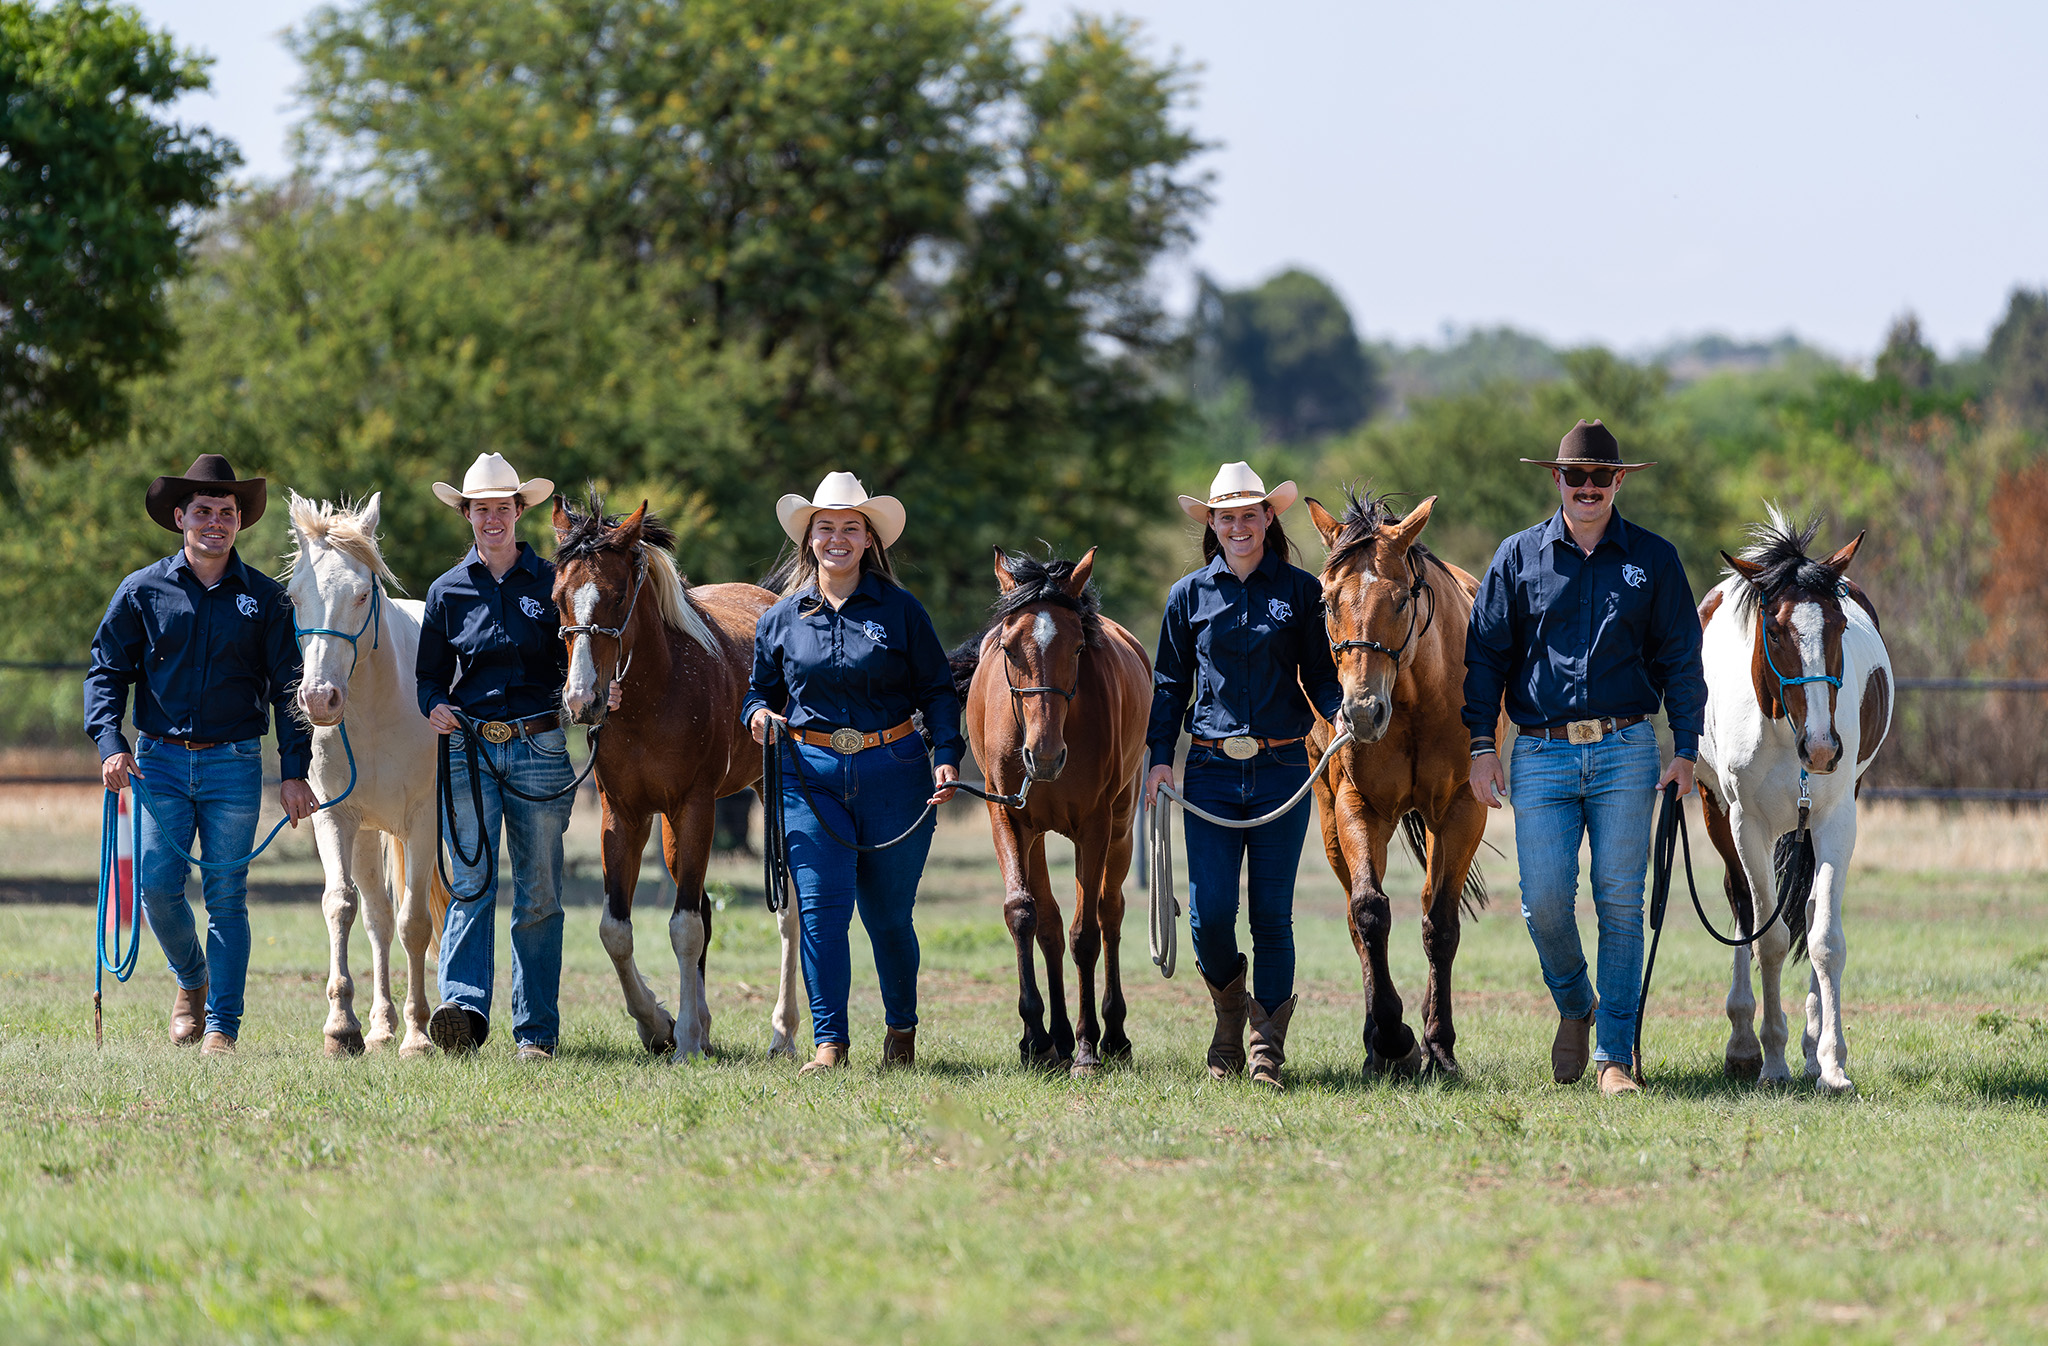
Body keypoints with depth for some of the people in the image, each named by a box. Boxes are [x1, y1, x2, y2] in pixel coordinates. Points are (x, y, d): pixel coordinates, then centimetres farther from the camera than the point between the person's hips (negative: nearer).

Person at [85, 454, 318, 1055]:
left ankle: (222, 1026, 2)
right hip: (160, 761, 1)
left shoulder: (265, 598, 4)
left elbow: (287, 688, 5)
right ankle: (192, 981, 23)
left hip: (233, 763, -1)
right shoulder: (143, 591, 4)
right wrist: (109, 745, -8)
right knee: (158, 885, -5)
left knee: (226, 897, -2)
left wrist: (294, 771, -3)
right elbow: (106, 670, 6)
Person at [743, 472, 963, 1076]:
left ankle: (902, 1027, 28)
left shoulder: (901, 611, 1)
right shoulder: (782, 619, 7)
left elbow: (938, 691, 2)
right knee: (821, 906, -11)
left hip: (893, 774, -1)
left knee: (888, 912, 7)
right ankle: (829, 1041, -8)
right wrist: (759, 714, -7)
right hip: (811, 774, 1)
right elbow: (761, 689, 16)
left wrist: (947, 755, -12)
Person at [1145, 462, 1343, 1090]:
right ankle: (1229, 1012, 19)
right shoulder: (1189, 596, 9)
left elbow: (1320, 676, 8)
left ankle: (1268, 1049, 6)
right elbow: (1170, 684, 11)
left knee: (1272, 914, 0)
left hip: (1282, 769, -1)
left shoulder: (1301, 591, 6)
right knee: (1210, 912, -8)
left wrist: (1341, 709, -14)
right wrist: (1160, 755, -1)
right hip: (1212, 772, 1)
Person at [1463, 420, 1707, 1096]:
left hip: (1625, 750, 0)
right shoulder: (1519, 557, 7)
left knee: (1620, 901, -2)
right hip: (1542, 754, 0)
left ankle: (1615, 1054, 3)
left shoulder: (1653, 559, 7)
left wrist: (1686, 749, 1)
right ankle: (1575, 1005, 21)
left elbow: (1680, 659, 9)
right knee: (1544, 899, -8)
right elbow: (1486, 653, 8)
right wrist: (1481, 744, 0)